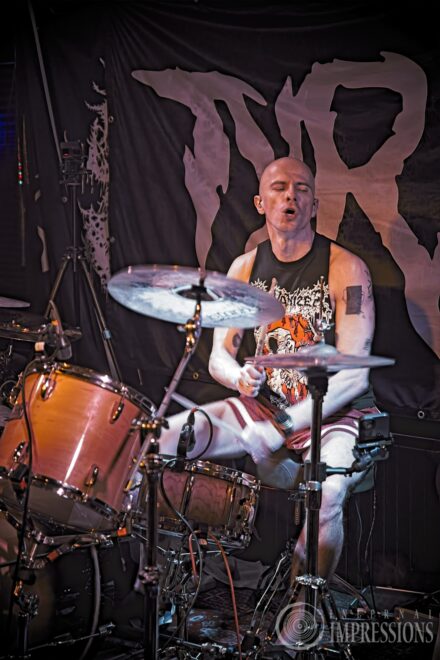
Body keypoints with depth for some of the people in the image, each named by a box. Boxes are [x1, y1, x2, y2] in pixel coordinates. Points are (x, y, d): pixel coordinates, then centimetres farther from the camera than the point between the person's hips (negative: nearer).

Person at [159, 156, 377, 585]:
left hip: (335, 414, -5)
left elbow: (354, 376, -17)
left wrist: (284, 425, -26)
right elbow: (218, 356, 7)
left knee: (323, 490, -36)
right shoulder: (245, 269, 5)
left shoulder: (345, 269, -11)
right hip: (263, 406, 5)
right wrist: (239, 378, -19)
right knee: (160, 440, -13)